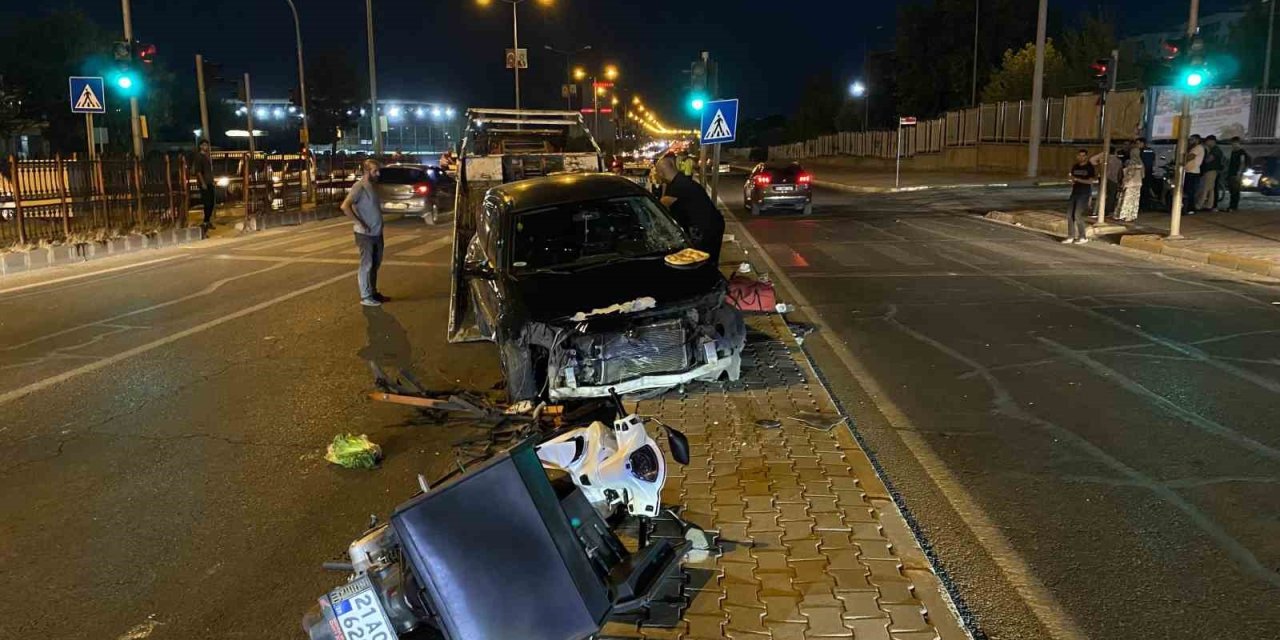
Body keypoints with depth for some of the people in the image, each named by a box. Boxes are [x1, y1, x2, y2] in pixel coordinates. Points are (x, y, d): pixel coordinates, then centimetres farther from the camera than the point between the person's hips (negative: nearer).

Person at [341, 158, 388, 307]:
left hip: (377, 233, 8)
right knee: (367, 265, -1)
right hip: (366, 234, -8)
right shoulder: (359, 186, -15)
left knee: (375, 264, 16)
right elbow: (345, 206, -25)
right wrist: (360, 223, -22)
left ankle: (373, 292, 27)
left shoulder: (372, 186, 11)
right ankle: (365, 297, 7)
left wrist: (379, 223, 11)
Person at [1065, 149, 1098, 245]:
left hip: (1084, 194, -6)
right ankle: (1071, 237, 7)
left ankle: (1083, 237, 1)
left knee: (1077, 215, -11)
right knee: (1070, 214, 0)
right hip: (1075, 193, 6)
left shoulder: (1090, 167, -5)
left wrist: (1077, 179, -18)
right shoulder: (1075, 167, 12)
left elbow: (1091, 181, -13)